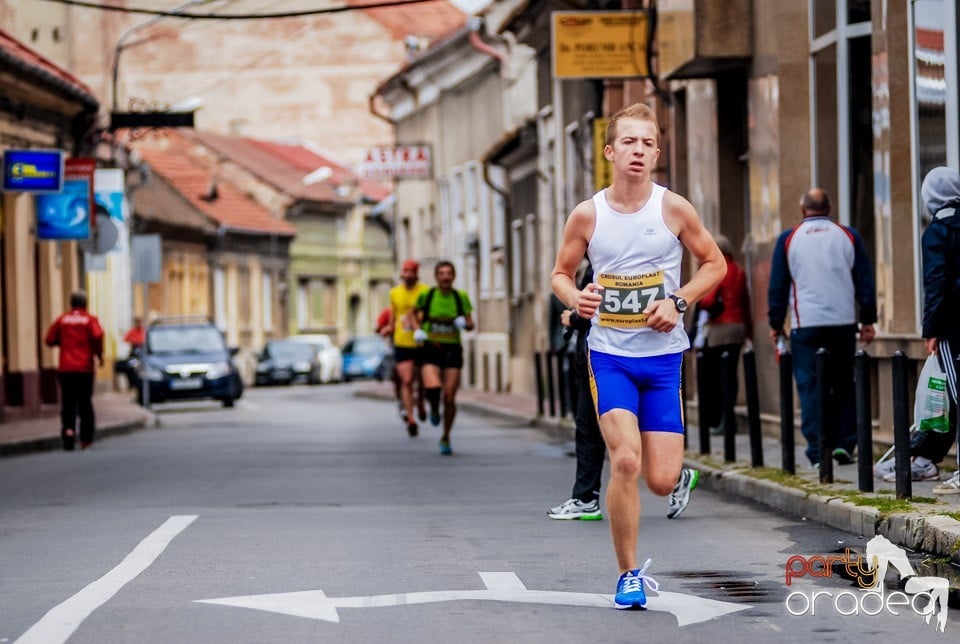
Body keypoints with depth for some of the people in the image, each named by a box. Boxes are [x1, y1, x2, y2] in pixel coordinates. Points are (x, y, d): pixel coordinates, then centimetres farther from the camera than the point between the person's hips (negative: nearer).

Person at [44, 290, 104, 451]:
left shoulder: (62, 320, 5)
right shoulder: (90, 320, -1)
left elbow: (49, 340, 4)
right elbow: (97, 336, -17)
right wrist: (99, 354, -3)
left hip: (66, 369, 1)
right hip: (85, 368, -1)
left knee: (68, 403, 6)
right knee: (85, 403, 7)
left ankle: (68, 428, -19)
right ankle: (86, 439, 7)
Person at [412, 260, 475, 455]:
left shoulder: (461, 297, 2)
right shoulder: (426, 295, -1)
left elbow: (471, 325, 8)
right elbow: (417, 318, 11)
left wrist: (464, 324, -14)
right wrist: (417, 330, -9)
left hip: (452, 351, 1)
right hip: (431, 349, -1)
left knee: (450, 398, 0)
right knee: (433, 388, -26)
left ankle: (446, 438, 22)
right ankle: (434, 408, 12)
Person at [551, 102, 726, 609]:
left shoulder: (673, 208, -4)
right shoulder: (587, 215, -3)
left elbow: (714, 263, 6)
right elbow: (560, 273, 10)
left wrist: (678, 302, -9)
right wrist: (575, 297, -13)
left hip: (663, 356, 1)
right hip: (609, 353, 0)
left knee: (662, 481, -3)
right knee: (625, 461, -18)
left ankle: (679, 470, 39)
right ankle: (628, 574, -2)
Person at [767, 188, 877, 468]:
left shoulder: (788, 239, 2)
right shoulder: (849, 237, 7)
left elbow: (777, 286, 4)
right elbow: (865, 282, 7)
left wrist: (776, 324, 11)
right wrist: (868, 320, 11)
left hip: (806, 326, -2)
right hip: (843, 323, 2)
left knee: (810, 388, 0)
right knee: (844, 385, 12)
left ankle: (818, 453, -4)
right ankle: (844, 444, 6)